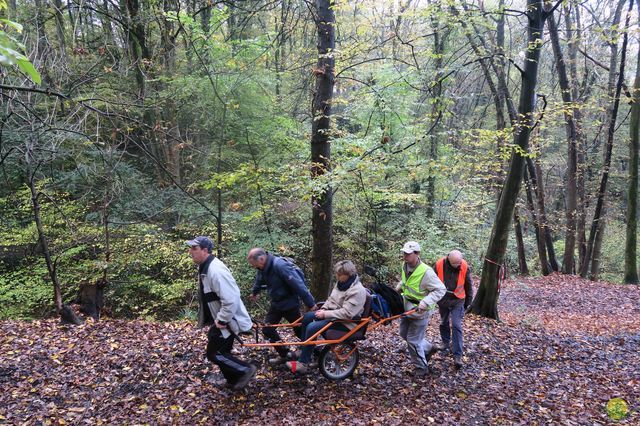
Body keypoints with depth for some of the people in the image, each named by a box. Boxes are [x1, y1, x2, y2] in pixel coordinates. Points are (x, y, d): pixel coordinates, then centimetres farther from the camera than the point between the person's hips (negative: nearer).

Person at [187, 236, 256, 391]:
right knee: (222, 351, 19)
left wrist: (222, 320, -23)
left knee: (214, 354, -4)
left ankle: (246, 370, 8)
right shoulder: (204, 267, 6)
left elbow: (231, 299, -32)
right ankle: (234, 381, 35)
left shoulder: (216, 270, -28)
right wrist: (216, 319, 17)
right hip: (219, 319, 10)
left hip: (227, 321, -10)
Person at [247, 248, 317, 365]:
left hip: (290, 303, -7)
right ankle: (283, 354, 16)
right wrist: (254, 293, 40)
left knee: (300, 330, 5)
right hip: (276, 302, 8)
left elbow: (298, 284, -29)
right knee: (267, 329, 4)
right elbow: (259, 280, 21)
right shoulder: (263, 268, -3)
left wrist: (310, 303, -27)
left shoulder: (280, 265, -29)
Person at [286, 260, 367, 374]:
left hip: (346, 322, -10)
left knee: (312, 328, -23)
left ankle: (303, 363, -13)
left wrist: (325, 314, -24)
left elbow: (346, 313, -30)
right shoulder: (341, 282, 4)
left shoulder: (357, 291, -24)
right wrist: (323, 309, -2)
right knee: (307, 317, 4)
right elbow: (331, 299, 17)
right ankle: (304, 351, 14)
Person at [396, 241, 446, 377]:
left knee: (413, 340, 0)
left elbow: (441, 289, -26)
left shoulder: (426, 272, -28)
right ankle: (429, 348, 42)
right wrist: (399, 288, 7)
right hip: (407, 308, 8)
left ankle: (422, 368, 23)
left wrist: (426, 302, -35)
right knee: (404, 333, 21)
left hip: (420, 312, -8)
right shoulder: (405, 266, -3)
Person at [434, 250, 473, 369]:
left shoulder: (465, 267, -16)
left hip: (458, 301, -2)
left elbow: (468, 285, 0)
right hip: (442, 300, 2)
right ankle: (445, 342, 44)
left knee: (457, 326, -8)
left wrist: (468, 302, 7)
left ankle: (458, 356, -4)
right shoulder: (439, 265, -17)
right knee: (444, 323, 19)